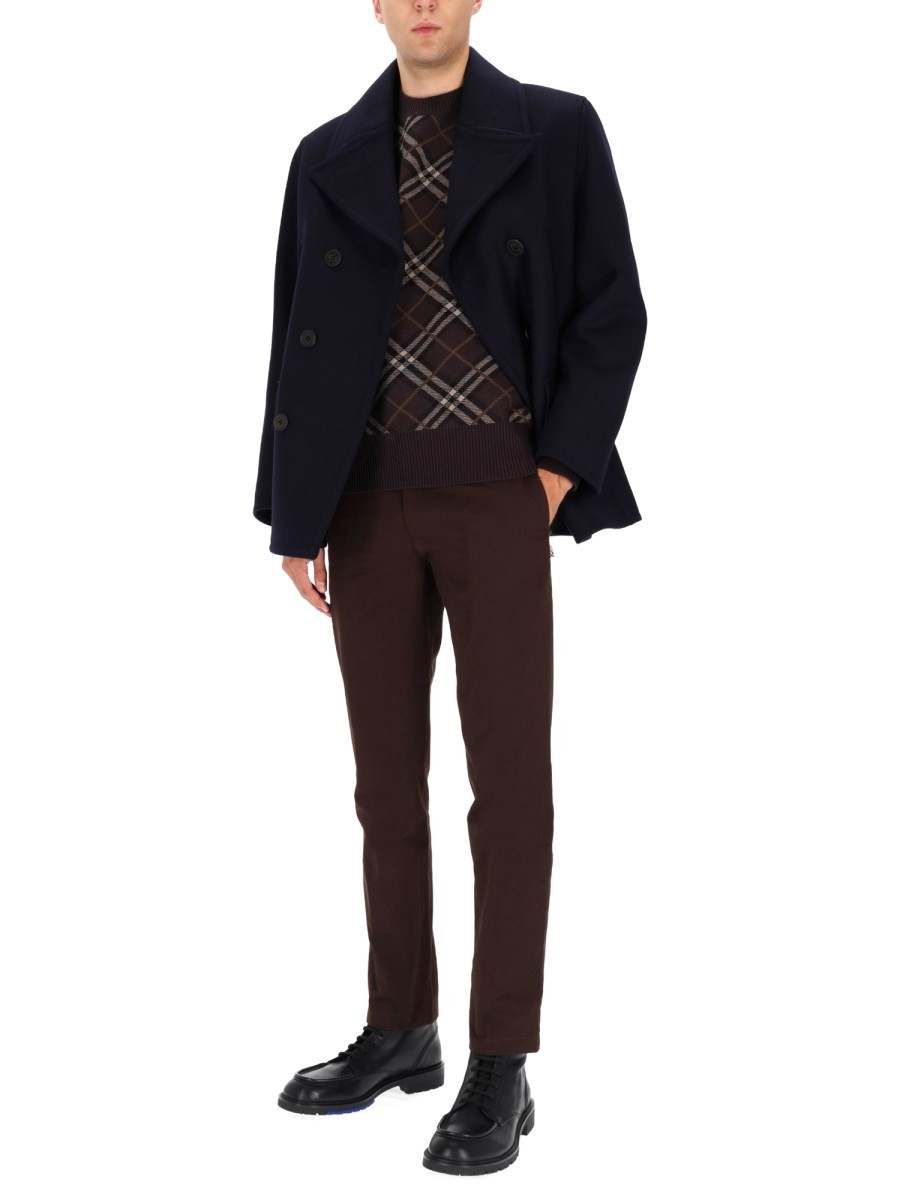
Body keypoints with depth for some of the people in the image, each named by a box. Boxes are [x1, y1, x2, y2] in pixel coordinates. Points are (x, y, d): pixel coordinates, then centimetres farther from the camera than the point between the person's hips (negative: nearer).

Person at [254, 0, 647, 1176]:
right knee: (387, 770, 8)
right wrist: (295, 518, 5)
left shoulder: (556, 131, 1)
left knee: (508, 772, -2)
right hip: (373, 499, 4)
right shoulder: (328, 157, 9)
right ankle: (400, 1031, 21)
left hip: (500, 496, -3)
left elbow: (610, 313, 0)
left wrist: (559, 475, -9)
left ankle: (501, 1067, 5)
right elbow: (299, 340, 9)